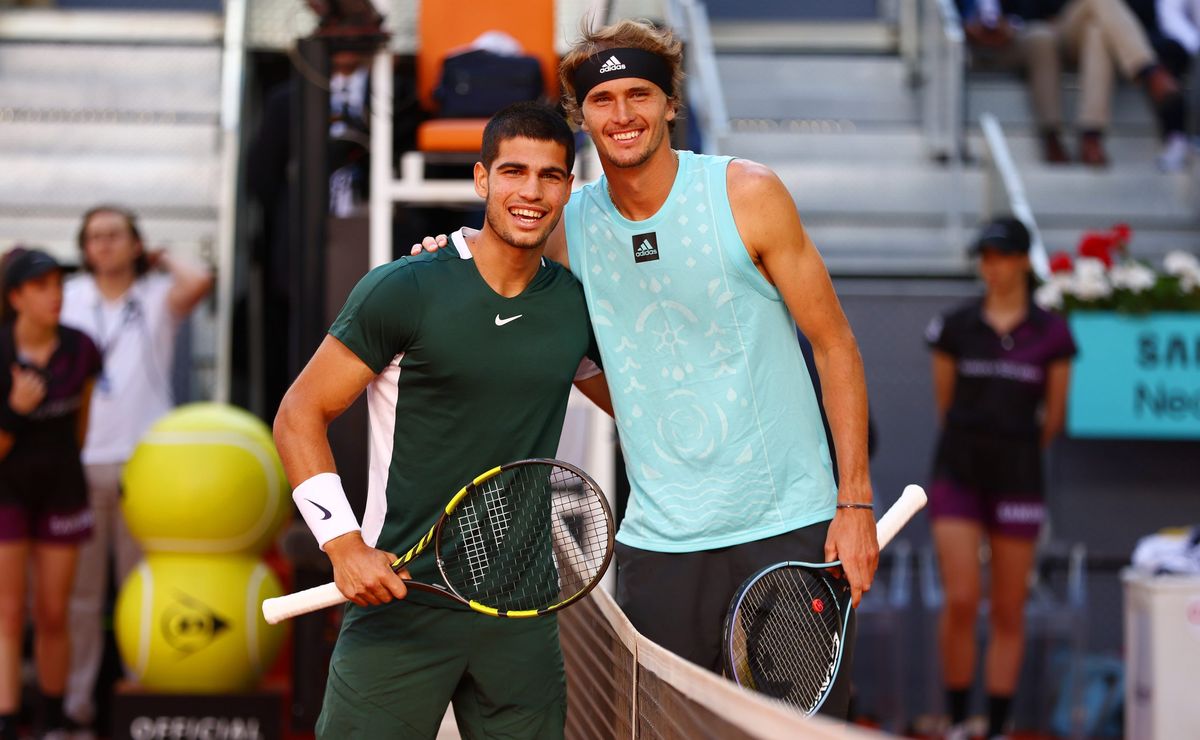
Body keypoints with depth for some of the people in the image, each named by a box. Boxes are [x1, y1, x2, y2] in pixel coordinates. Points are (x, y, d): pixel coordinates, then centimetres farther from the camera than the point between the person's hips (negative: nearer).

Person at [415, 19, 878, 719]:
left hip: (790, 525, -2)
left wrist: (855, 502, -7)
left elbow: (835, 343, -1)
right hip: (658, 541, 2)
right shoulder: (566, 227, 3)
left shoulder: (748, 194, -5)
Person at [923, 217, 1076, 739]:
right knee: (960, 601, -11)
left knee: (1008, 613, 4)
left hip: (1017, 479, 0)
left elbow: (1054, 416, 9)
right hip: (958, 476, 0)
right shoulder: (954, 328, 1)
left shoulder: (1051, 334, 0)